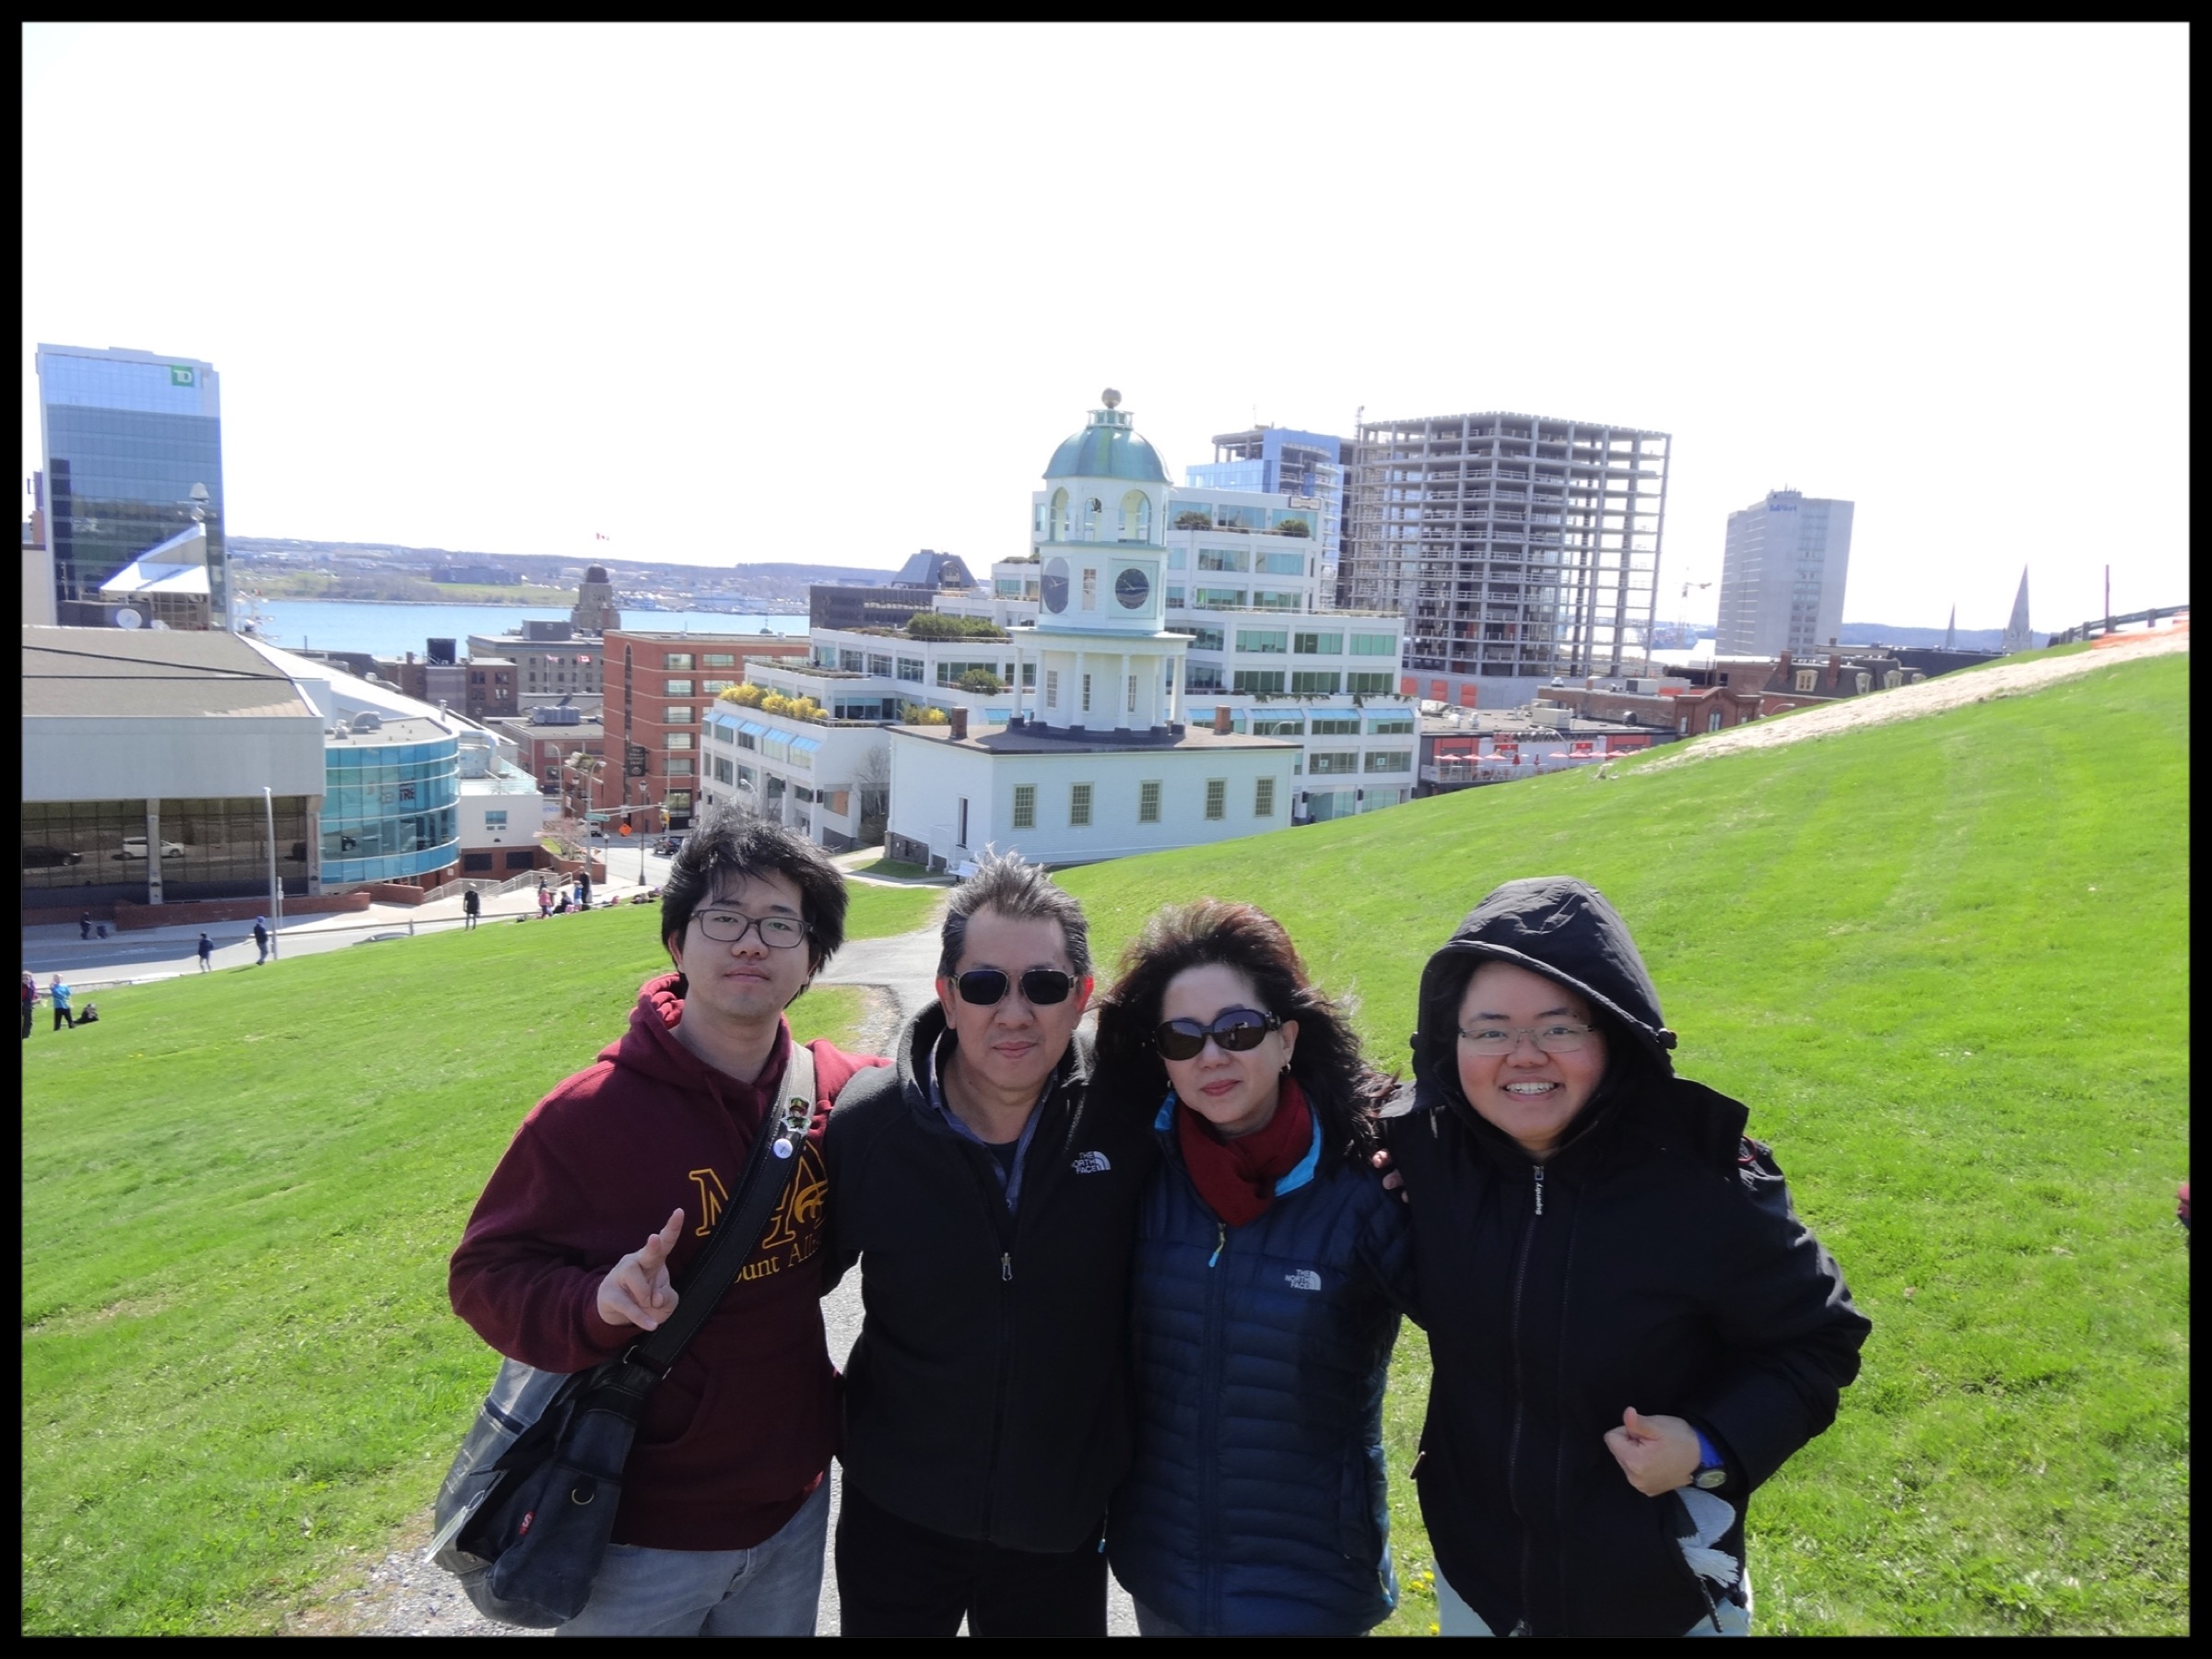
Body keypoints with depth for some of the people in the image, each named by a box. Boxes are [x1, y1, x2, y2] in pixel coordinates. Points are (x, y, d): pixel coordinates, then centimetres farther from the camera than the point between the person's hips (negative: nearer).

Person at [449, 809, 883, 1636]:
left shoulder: (843, 1094, -9)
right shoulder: (588, 1114, -19)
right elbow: (486, 1273, -12)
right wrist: (597, 1303, -30)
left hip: (793, 1507, 4)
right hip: (640, 1536, -3)